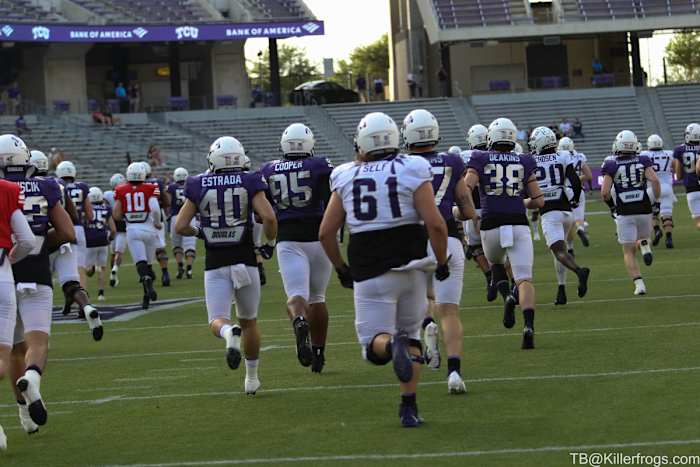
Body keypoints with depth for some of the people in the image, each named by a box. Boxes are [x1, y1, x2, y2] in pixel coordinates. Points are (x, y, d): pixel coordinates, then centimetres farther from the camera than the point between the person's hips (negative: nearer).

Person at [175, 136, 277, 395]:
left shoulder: (199, 186, 1)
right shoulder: (249, 183, -2)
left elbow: (180, 226, 0)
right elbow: (269, 217, -14)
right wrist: (269, 242, 5)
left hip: (215, 265, -1)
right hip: (245, 261, 1)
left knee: (218, 321, 0)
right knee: (249, 321, 18)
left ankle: (229, 333, -36)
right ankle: (252, 378, 23)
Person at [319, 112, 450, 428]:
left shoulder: (347, 178, 3)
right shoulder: (412, 172, -3)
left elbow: (326, 233, 5)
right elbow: (435, 224, -10)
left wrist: (341, 268, 20)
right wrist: (441, 262, 6)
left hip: (369, 273, 0)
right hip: (410, 267, 0)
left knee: (375, 347, 3)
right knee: (411, 336, 18)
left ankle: (392, 344, -31)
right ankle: (409, 407, 10)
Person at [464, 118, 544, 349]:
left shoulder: (480, 160, 6)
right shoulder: (524, 162, 11)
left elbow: (465, 192, -7)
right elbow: (539, 201, 13)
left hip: (491, 226, 0)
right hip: (519, 225, 0)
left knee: (496, 265, 29)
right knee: (524, 280, -2)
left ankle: (507, 297, 0)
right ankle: (529, 327, -23)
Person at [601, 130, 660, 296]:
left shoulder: (611, 165, -3)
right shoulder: (643, 161, 1)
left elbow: (604, 192, -8)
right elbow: (655, 180, -12)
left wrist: (609, 201, 14)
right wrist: (657, 200, 2)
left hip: (624, 213, -2)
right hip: (644, 209, 2)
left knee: (628, 252, 6)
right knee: (643, 236, 30)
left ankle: (639, 284, -10)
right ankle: (645, 247, -6)